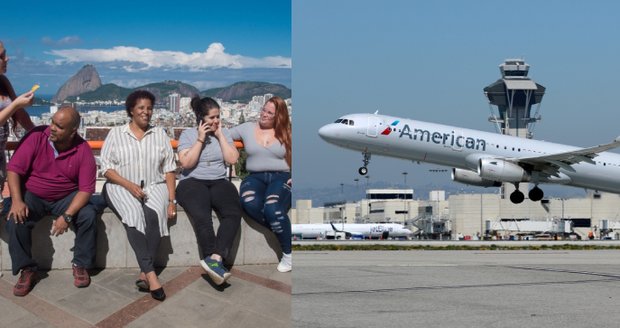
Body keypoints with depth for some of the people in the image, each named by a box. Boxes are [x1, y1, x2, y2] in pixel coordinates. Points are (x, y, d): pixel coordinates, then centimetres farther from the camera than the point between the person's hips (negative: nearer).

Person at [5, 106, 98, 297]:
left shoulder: (83, 150, -15)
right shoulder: (36, 137, -16)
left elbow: (86, 188, -16)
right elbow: (14, 168, -14)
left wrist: (67, 216, -28)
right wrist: (17, 200, -28)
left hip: (67, 197, 0)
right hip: (32, 195, 0)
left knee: (89, 216, -25)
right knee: (15, 220, -27)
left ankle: (81, 265, -4)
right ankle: (27, 270, -9)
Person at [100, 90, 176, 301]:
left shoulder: (160, 134, 14)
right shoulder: (116, 134, 8)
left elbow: (169, 169, 8)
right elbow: (106, 167, 0)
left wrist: (171, 200, -4)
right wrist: (129, 185, -15)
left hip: (154, 187, 2)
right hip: (122, 187, -2)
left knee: (154, 214, -33)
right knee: (134, 215, -34)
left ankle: (144, 273, -33)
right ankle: (151, 274, -39)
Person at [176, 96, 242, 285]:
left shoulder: (224, 133, 15)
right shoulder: (188, 134, 6)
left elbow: (232, 159, 2)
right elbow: (186, 163, -6)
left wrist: (220, 135, 1)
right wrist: (200, 140, -8)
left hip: (219, 182, 3)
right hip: (192, 182, -2)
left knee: (234, 212, -31)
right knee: (202, 216, -36)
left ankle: (214, 259, -46)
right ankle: (215, 261, -46)